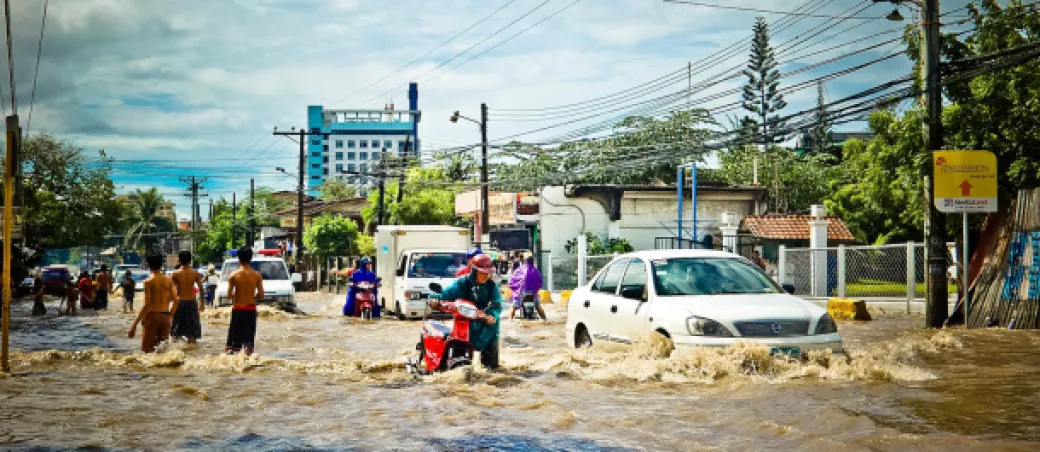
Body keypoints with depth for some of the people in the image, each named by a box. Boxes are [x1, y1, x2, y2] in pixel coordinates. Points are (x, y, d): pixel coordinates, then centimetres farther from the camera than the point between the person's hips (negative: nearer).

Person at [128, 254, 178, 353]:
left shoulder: (148, 282, -8)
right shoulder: (169, 280, 5)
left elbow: (146, 304, -14)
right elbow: (175, 301, 4)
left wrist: (135, 323, -12)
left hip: (152, 315, -4)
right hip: (165, 316, 4)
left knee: (147, 349, 2)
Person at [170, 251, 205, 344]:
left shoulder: (176, 273, -6)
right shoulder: (195, 273, -3)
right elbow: (200, 289, -2)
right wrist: (201, 303, 7)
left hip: (180, 302, -1)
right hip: (192, 302, 1)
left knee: (177, 328, 12)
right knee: (192, 329, 6)